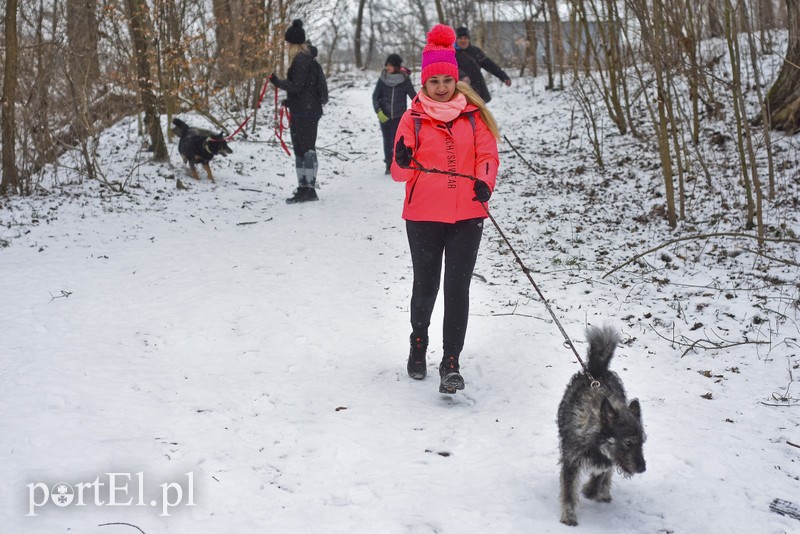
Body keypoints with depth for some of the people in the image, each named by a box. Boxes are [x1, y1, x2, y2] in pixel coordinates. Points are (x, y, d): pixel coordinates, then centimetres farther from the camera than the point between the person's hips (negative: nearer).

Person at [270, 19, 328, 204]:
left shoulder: (301, 60, -15)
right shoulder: (306, 57, 15)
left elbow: (296, 86, -19)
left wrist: (277, 82, -7)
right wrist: (290, 101, 25)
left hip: (306, 112, -10)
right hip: (302, 111, 10)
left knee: (307, 149, -8)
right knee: (300, 149, 14)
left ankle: (310, 189, -6)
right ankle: (303, 188, 19)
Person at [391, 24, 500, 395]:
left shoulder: (473, 114, 3)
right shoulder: (413, 118, 1)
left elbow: (487, 155, 4)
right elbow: (399, 172, -1)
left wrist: (485, 183, -16)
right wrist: (404, 163, -24)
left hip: (467, 215, 0)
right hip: (423, 216, 0)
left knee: (458, 288, -4)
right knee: (426, 286, 12)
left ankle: (451, 363, 2)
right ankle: (418, 346, 37)